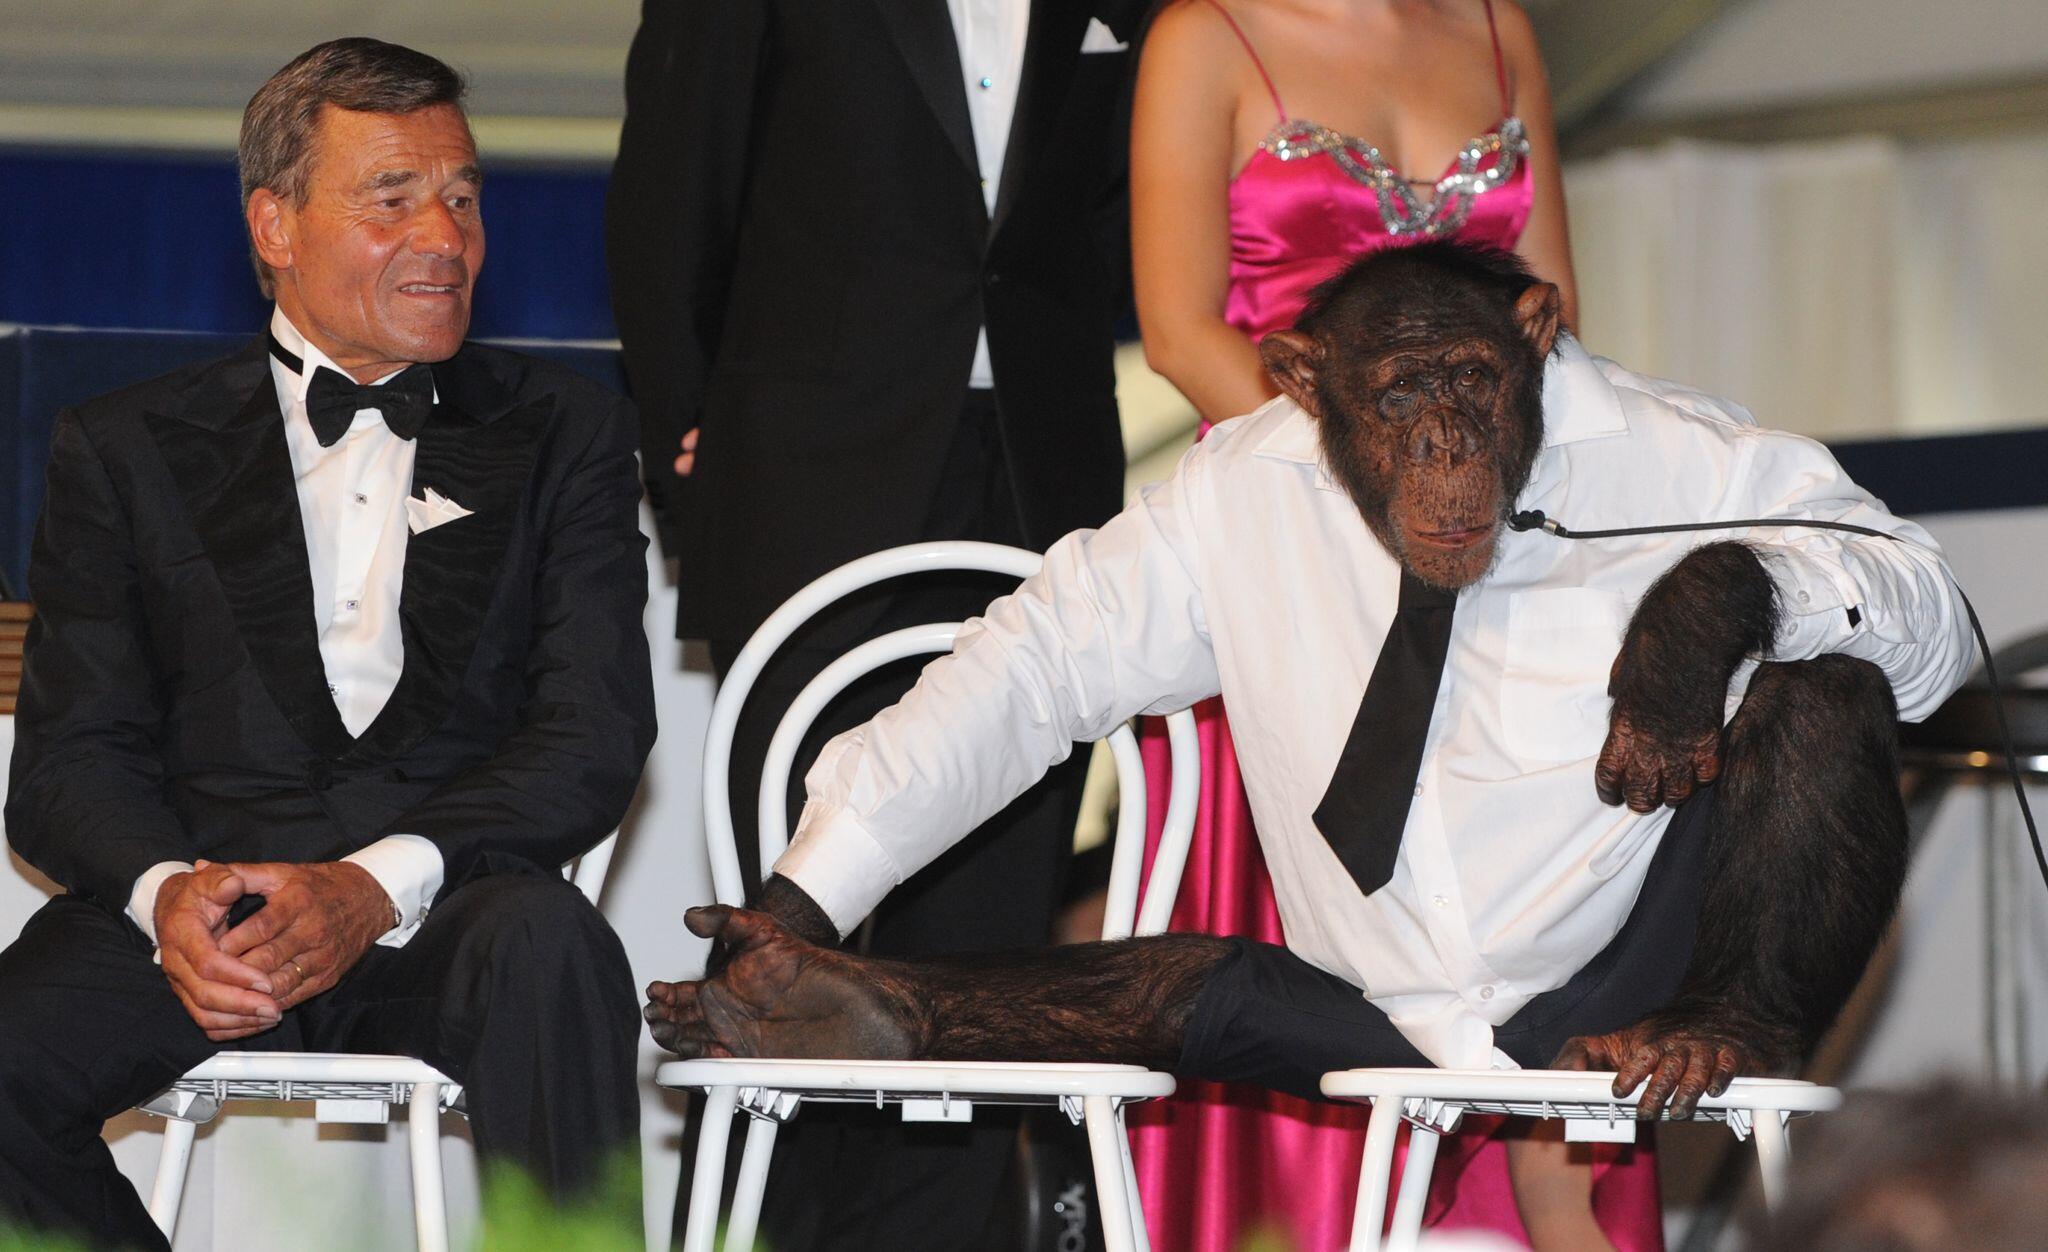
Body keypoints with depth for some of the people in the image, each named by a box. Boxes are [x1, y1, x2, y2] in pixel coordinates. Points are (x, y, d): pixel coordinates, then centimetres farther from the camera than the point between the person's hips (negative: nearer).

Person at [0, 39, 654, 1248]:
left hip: (444, 911, -1)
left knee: (544, 941, -37)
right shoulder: (129, 451, 17)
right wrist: (165, 893, -17)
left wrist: (379, 883, -16)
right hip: (200, 890, 1)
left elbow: (599, 733, 3)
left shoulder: (562, 435, 16)